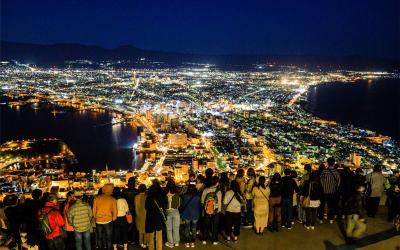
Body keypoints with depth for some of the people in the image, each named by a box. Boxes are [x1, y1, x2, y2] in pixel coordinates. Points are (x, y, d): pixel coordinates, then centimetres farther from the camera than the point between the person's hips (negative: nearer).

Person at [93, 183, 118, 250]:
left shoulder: (97, 198, -6)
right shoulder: (112, 199, -11)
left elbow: (94, 210, 0)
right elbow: (115, 212, -8)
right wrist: (113, 219, 9)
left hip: (98, 221, 2)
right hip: (108, 221, -2)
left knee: (99, 237, 19)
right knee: (109, 238, 14)